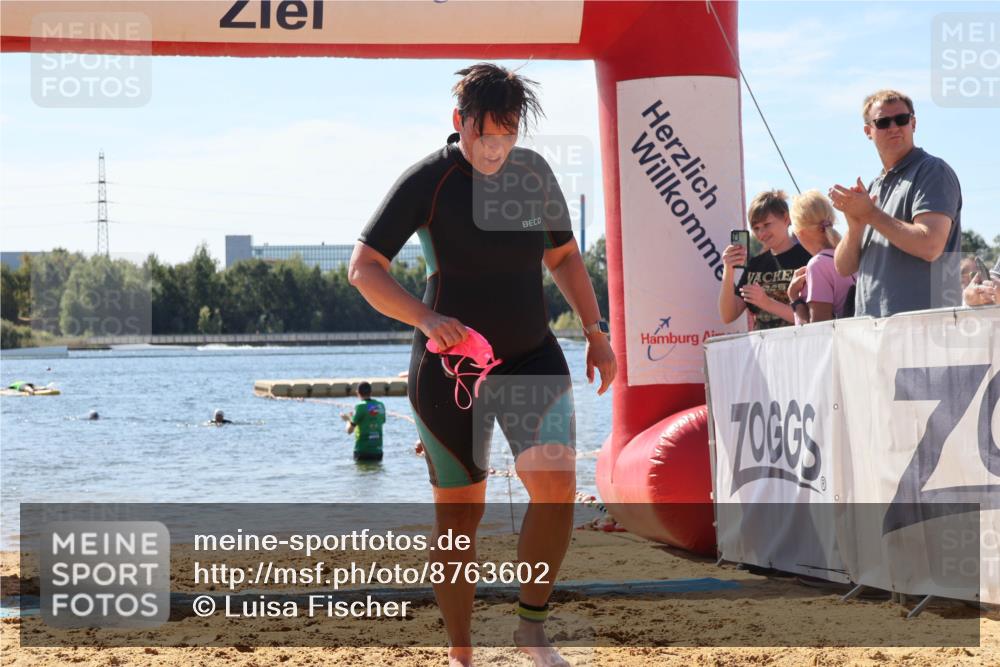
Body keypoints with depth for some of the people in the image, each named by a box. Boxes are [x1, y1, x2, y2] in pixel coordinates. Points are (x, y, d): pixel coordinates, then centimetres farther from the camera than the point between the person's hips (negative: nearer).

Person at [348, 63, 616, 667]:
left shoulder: (534, 173, 4)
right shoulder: (429, 180, -11)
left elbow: (564, 257, 19)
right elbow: (363, 268, -13)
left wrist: (595, 331, 10)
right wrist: (427, 318, -27)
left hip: (533, 356, 3)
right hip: (450, 366, -3)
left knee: (557, 484, -17)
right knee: (459, 514, 2)